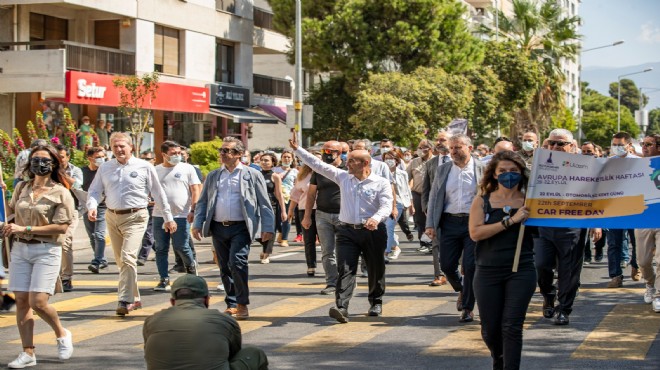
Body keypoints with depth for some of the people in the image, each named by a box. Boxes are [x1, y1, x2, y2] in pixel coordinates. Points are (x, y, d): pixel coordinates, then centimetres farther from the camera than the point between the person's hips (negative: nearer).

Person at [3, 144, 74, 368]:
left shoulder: (60, 193, -5)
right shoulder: (22, 188, 10)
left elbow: (62, 227, -13)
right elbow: (11, 209, 30)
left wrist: (25, 229, -15)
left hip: (46, 251, -5)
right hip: (19, 249, 5)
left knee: (38, 302, -13)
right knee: (21, 301, 1)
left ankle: (62, 334, 15)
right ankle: (28, 352, 8)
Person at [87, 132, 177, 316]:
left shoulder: (144, 167, -1)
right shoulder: (105, 168, 9)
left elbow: (158, 193, 4)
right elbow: (95, 191, 10)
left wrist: (168, 218, 5)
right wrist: (92, 206, -12)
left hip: (135, 217, -5)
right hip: (112, 218, 5)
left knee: (128, 258, -18)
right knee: (121, 261, 11)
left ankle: (125, 301, -18)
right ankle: (134, 298, 24)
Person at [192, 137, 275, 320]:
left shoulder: (252, 175, 3)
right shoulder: (213, 176, 14)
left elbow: (264, 203, 1)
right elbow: (202, 202, 15)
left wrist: (268, 228, -7)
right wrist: (197, 224, 3)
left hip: (240, 228, -5)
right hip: (218, 228, 5)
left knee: (237, 263, -18)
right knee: (225, 269, 9)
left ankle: (242, 304, -7)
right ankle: (231, 305, 20)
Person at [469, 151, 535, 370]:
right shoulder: (482, 201, 2)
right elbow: (475, 233, -12)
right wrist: (510, 221, -18)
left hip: (521, 271, -1)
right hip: (488, 272, 1)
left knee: (512, 327, -8)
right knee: (490, 329, 10)